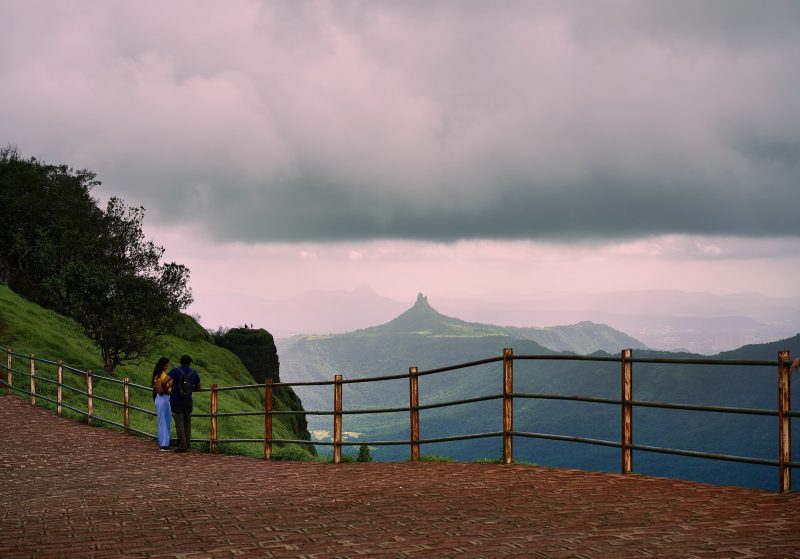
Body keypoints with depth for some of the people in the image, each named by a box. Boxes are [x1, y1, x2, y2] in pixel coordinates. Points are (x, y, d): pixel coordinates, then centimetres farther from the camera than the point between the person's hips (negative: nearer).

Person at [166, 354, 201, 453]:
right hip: (188, 401, 3)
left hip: (176, 401, -3)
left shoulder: (175, 371, -10)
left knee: (179, 423, -2)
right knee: (187, 422, 16)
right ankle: (187, 444, 15)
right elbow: (198, 387, 11)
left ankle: (182, 446, -6)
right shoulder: (194, 373, 0)